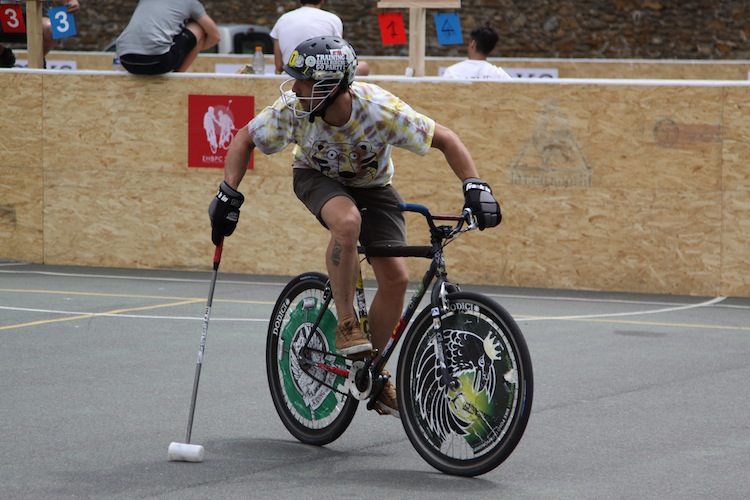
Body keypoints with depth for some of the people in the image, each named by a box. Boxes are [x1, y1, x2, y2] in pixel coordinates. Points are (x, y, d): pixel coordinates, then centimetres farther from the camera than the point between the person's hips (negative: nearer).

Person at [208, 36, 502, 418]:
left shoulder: (382, 110, -35)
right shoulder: (292, 110, -31)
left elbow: (445, 140, -24)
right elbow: (245, 139, -12)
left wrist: (475, 186, -35)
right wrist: (228, 194, -22)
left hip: (372, 185, 1)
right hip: (317, 177, -1)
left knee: (396, 277, -12)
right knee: (347, 221, -37)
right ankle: (346, 324, -21)